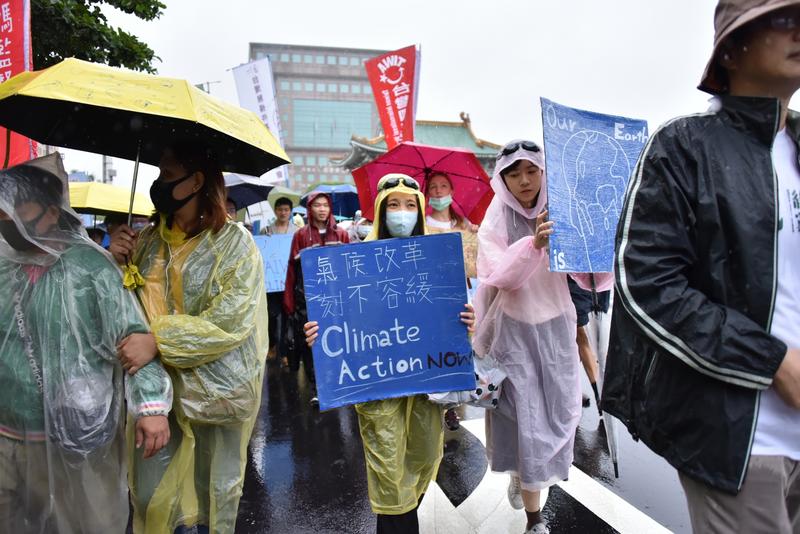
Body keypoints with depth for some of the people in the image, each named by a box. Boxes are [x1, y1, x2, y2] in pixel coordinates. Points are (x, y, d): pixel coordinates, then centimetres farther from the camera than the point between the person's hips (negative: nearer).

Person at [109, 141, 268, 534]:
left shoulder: (234, 243, -12)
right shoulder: (150, 240, 4)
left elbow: (230, 322, -21)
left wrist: (158, 338, -28)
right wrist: (117, 263, -6)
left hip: (217, 387, -4)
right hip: (157, 382, 4)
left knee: (216, 493, 15)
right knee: (148, 495, 13)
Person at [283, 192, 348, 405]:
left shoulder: (340, 234, 8)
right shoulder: (301, 235, 5)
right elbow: (293, 268, 4)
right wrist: (289, 301, 1)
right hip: (307, 297, -1)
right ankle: (316, 389, 2)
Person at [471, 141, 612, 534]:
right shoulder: (496, 221, -7)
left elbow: (588, 275, -5)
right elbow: (497, 276, -20)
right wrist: (533, 244, -35)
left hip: (556, 326, 3)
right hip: (514, 329, -3)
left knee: (559, 410, 11)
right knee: (527, 415, -2)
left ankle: (524, 475, 42)